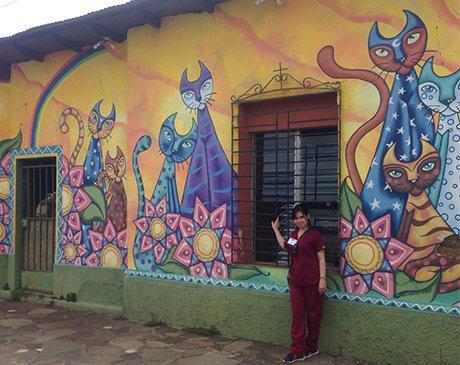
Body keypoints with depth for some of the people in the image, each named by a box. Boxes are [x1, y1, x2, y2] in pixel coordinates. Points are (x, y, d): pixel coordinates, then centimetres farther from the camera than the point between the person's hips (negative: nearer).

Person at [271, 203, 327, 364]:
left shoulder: (314, 234, -8)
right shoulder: (294, 234, 12)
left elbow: (321, 258, -9)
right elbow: (284, 245, 31)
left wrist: (322, 278, -16)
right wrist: (276, 229, 33)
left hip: (311, 281, -6)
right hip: (295, 281, 6)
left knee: (313, 314, 8)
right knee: (297, 315, 6)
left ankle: (311, 348, 22)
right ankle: (297, 351, 10)